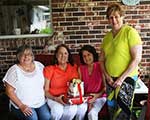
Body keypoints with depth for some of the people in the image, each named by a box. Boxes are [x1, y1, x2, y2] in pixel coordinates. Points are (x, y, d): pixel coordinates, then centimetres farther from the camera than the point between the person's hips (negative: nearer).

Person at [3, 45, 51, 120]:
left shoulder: (39, 66, 6)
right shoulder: (14, 70, -7)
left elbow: (45, 84, 14)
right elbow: (9, 91, -7)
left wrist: (45, 96, -1)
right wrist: (21, 106, -14)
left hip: (41, 103, 3)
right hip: (21, 104, -3)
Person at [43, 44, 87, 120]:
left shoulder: (73, 67, 8)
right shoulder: (49, 69, -1)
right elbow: (46, 91, -1)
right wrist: (56, 99, -19)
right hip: (53, 98, -2)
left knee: (83, 106, -27)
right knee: (58, 109, -34)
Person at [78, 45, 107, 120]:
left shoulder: (100, 67, -4)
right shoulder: (81, 69, 3)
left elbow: (105, 86, -1)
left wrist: (98, 95, -16)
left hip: (100, 97, -2)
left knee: (92, 113, -27)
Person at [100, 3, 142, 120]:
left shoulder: (130, 32, -9)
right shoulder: (107, 36, 9)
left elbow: (137, 59, -14)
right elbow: (102, 60, 13)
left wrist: (122, 78, -14)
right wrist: (107, 76, -2)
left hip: (126, 78, -5)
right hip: (110, 79, 6)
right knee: (111, 109, 13)